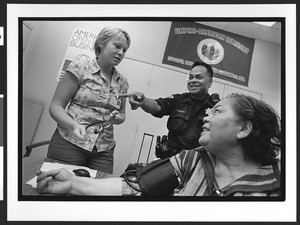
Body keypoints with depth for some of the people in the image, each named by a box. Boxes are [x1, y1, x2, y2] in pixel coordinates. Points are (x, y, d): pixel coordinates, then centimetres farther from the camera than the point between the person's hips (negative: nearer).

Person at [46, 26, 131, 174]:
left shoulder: (122, 83, 9)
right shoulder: (80, 69, -2)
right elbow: (55, 106, -3)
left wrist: (117, 118, -3)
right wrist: (74, 125, -21)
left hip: (103, 150, 4)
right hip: (69, 143, -3)